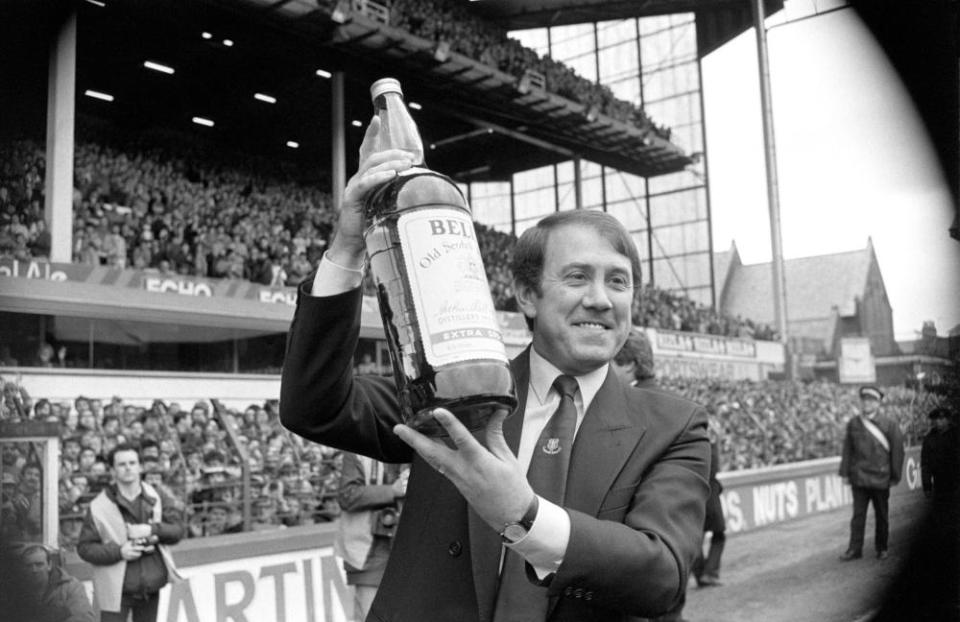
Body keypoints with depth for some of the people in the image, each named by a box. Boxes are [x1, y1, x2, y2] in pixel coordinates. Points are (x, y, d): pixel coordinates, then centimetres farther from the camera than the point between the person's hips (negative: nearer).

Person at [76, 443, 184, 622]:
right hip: (117, 590, -4)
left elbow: (177, 529, -2)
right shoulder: (99, 507, -8)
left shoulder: (155, 498, 3)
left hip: (151, 589, 4)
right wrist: (119, 551, -21)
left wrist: (151, 530, -19)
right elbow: (84, 548, -8)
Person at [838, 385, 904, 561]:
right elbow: (847, 449, 7)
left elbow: (897, 451, 0)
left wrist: (895, 476, -1)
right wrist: (845, 472, 4)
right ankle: (855, 549, 6)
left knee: (882, 516, 9)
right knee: (858, 514, 1)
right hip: (859, 478, 1)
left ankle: (882, 548, 24)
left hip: (880, 478, -1)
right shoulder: (853, 424, 4)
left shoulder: (889, 425, -2)